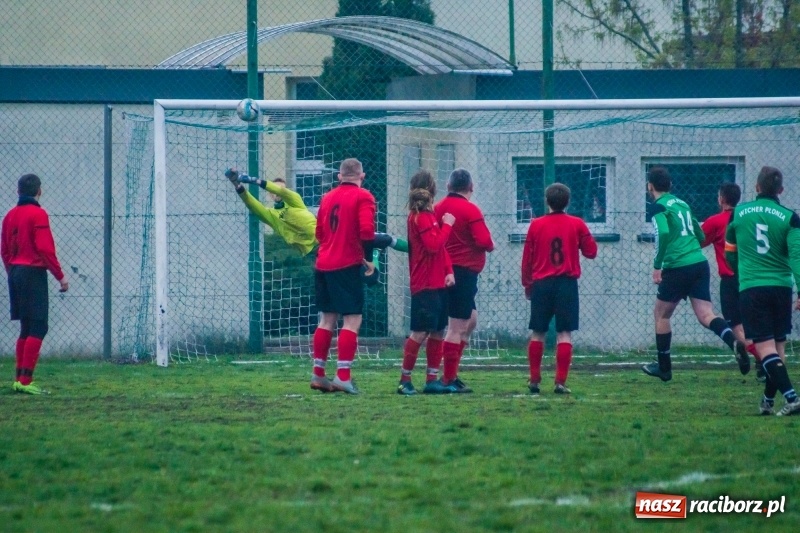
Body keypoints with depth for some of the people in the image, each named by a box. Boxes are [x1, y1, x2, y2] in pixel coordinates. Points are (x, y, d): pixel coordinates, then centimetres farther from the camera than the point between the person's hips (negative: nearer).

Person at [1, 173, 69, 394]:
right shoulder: (38, 214, -10)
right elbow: (45, 249, -16)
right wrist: (60, 276, -10)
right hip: (34, 273, -8)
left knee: (27, 328, 14)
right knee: (38, 328, -7)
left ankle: (20, 379, 14)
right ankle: (25, 380, -14)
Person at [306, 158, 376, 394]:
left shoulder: (328, 198, 14)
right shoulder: (363, 197, -6)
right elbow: (366, 230, -17)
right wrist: (368, 258, -6)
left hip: (323, 265, 7)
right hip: (347, 266, -7)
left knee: (327, 319, 14)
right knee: (352, 320, -5)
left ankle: (318, 374, 15)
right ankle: (343, 376, -15)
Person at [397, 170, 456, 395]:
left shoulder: (429, 215, 16)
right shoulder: (421, 217, -13)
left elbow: (441, 247, 17)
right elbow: (433, 245, -22)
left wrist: (448, 271, 5)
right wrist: (446, 225, -11)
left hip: (437, 282, 10)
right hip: (426, 285, -10)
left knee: (437, 332, 11)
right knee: (420, 333, -9)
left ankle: (432, 379, 16)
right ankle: (405, 380, -5)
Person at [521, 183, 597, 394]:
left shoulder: (536, 225, 0)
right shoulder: (577, 224, -3)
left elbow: (527, 258, 4)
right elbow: (591, 251, 3)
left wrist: (527, 283, 16)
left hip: (541, 284, 1)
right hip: (567, 283, -1)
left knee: (537, 333, 12)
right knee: (564, 333, -1)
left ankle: (534, 380, 13)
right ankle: (561, 382, -9)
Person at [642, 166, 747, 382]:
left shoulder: (659, 207, -4)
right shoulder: (682, 204, 19)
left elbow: (664, 234, -22)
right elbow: (700, 236, 23)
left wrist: (657, 265, -15)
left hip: (677, 268, -6)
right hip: (700, 264, 6)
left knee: (661, 314, 12)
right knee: (706, 315, -2)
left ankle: (664, 367, 19)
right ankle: (734, 342, -30)